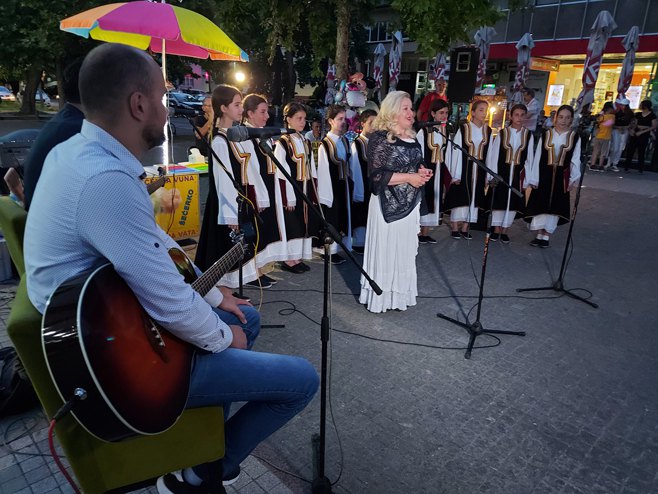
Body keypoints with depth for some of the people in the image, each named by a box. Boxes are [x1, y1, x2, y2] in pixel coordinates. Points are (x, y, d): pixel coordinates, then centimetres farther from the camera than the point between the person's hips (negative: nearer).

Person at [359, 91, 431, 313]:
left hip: (410, 202, 8)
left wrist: (421, 171, 4)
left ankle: (400, 294, 28)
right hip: (388, 203, -8)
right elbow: (376, 175, -19)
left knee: (405, 249, 14)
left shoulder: (411, 138, 11)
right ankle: (381, 296, 16)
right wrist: (409, 178, -19)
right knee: (386, 249, 1)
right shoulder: (380, 138, -13)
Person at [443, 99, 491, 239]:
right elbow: (456, 152, -8)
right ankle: (455, 228, 12)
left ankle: (464, 228, 17)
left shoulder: (488, 131, 4)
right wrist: (456, 175, -11)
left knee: (473, 197, 7)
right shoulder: (463, 129, -8)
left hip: (480, 170, 4)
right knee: (460, 197, 1)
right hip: (464, 168, -4)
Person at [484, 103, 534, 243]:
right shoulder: (502, 133, -4)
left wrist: (527, 179, -1)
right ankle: (496, 229, 18)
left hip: (518, 174, 2)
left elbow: (529, 158, 3)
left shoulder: (528, 135, 1)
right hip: (501, 172, -1)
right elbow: (493, 156, -3)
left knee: (513, 201, 6)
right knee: (499, 200, 5)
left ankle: (504, 230, 18)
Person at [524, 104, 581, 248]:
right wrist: (534, 179, -3)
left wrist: (573, 179, -6)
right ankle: (539, 235, 14)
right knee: (540, 203, 2)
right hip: (544, 175, 0)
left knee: (554, 205, 3)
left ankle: (546, 236, 13)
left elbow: (575, 160, 2)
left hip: (561, 177, 0)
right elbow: (537, 158, 1)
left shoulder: (575, 137, 2)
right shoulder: (546, 135, 1)